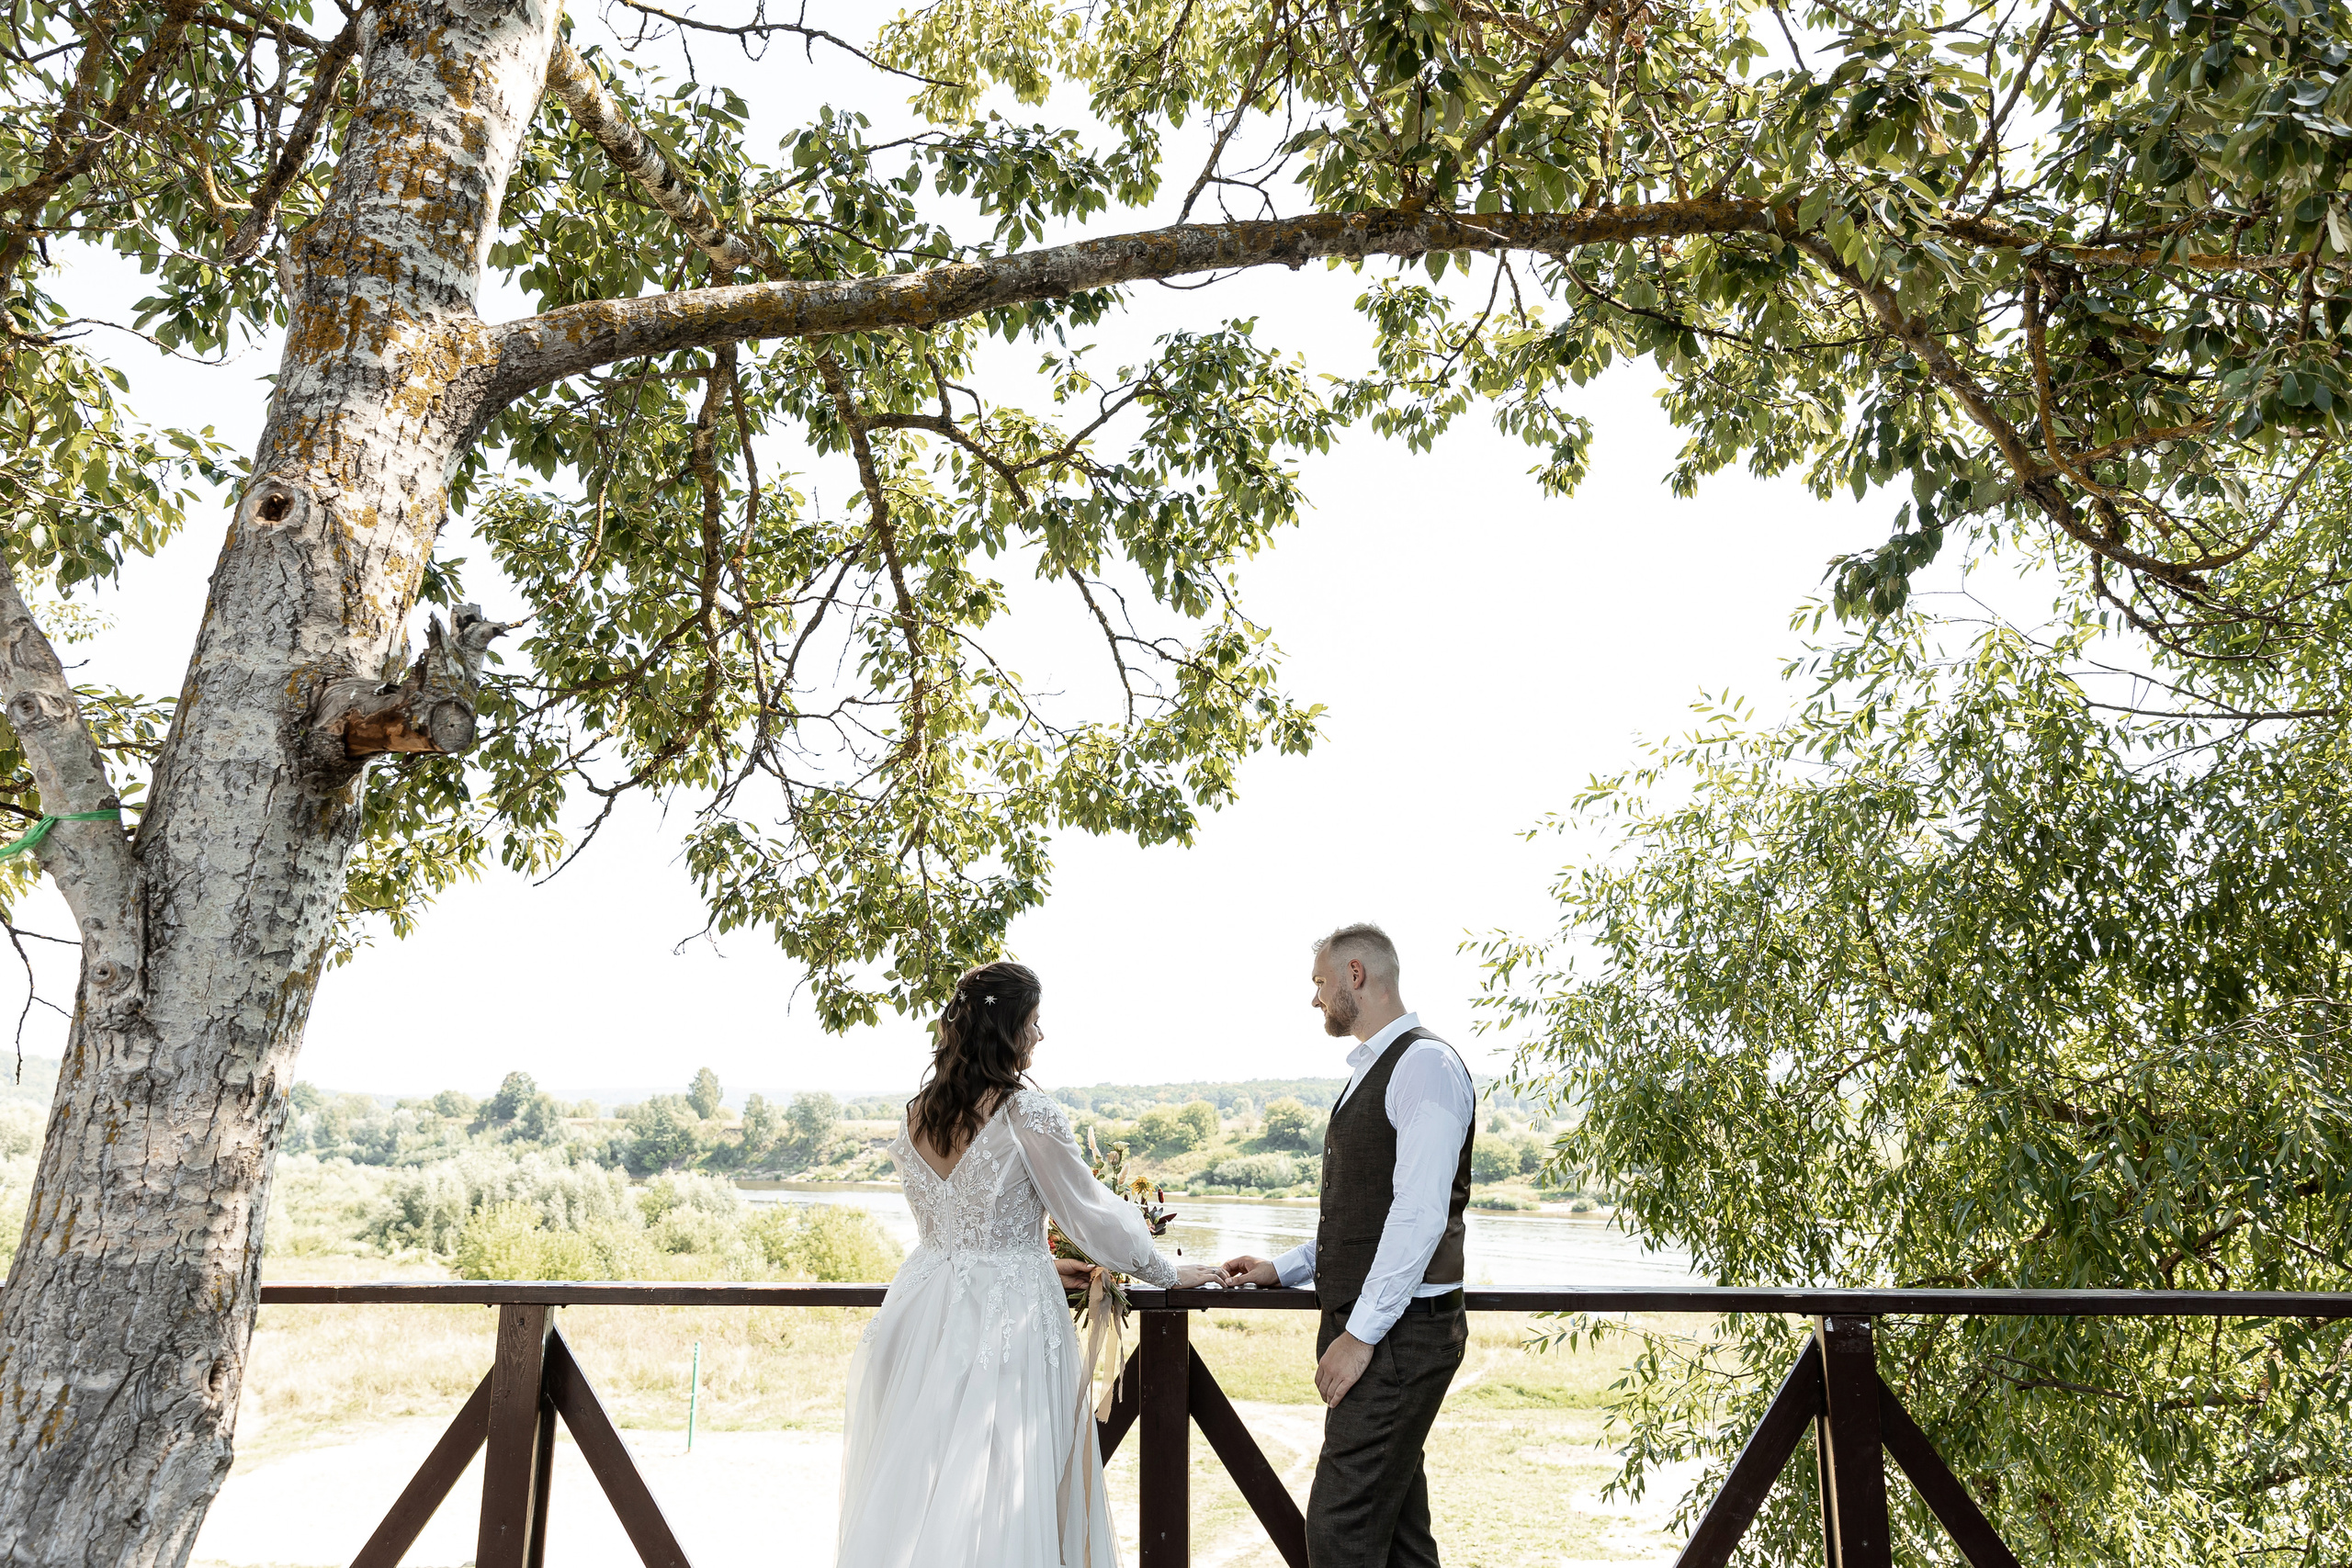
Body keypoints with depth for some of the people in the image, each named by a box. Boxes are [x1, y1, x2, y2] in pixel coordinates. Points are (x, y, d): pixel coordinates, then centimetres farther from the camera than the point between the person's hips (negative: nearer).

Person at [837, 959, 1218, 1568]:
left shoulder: (918, 1113, 4)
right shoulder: (1028, 1115, -16)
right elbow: (1094, 1214, -8)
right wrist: (1169, 1273, 7)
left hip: (928, 1306, 7)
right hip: (1007, 1316, -6)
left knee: (916, 1487, 14)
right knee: (997, 1494, 3)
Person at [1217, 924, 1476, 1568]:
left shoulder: (1424, 1063, -13)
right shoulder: (1370, 1071, 18)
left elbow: (1420, 1214, -21)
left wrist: (1361, 1334, -21)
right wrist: (1282, 1268, 17)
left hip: (1398, 1336, -10)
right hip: (1364, 1327, 10)